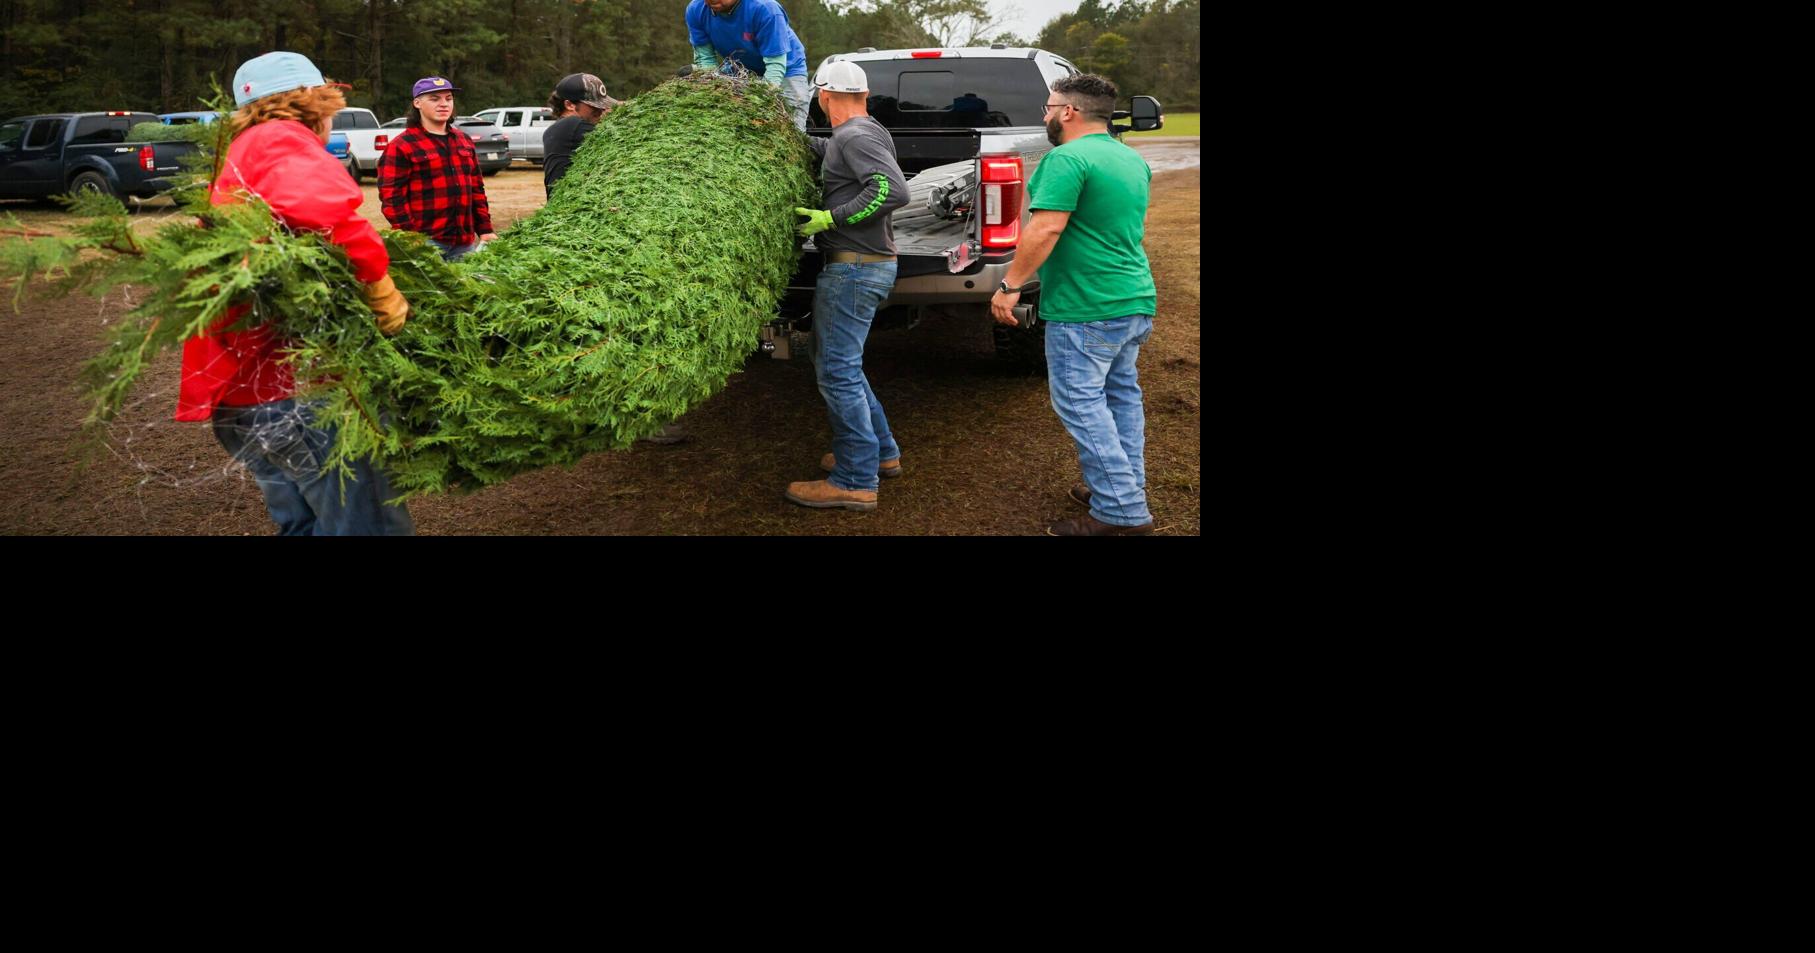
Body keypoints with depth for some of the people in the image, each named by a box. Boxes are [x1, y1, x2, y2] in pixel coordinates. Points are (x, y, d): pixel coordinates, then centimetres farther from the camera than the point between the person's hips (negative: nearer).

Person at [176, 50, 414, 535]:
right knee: (374, 524, -8)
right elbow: (321, 205, -29)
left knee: (303, 521, 19)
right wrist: (381, 285, -19)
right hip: (288, 384, -11)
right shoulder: (282, 140, -6)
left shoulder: (241, 159, 28)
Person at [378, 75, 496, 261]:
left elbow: (476, 189, 19)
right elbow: (391, 196, -8)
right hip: (425, 244, -6)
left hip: (465, 242, 6)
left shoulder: (464, 141, 17)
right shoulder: (401, 147, -3)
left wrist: (485, 229, 12)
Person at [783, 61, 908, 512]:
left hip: (854, 269, -10)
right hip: (860, 265, 10)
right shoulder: (864, 133, 16)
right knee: (838, 363, 20)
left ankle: (856, 482, -1)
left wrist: (830, 218, -22)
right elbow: (828, 151, 38)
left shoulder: (856, 137, -14)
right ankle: (882, 452, 27)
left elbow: (894, 190, -27)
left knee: (838, 372, -7)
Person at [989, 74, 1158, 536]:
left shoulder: (1067, 159, -14)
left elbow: (1046, 229, -22)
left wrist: (1010, 285, -17)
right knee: (1121, 395, 17)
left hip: (1085, 308, -9)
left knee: (1081, 403, -2)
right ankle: (1126, 493, 25)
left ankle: (1121, 511, -1)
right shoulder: (1134, 160, 14)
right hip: (1137, 302, 9)